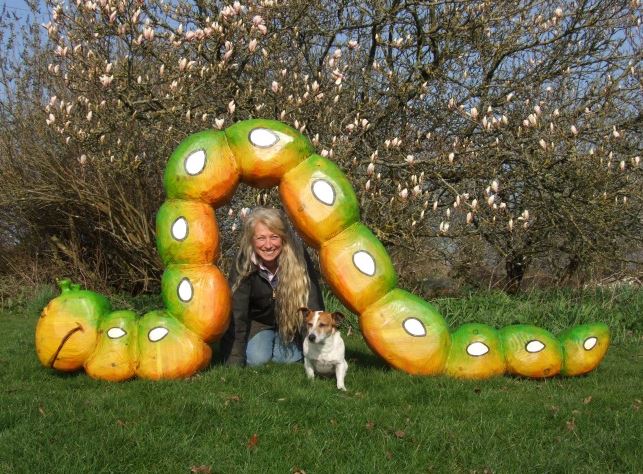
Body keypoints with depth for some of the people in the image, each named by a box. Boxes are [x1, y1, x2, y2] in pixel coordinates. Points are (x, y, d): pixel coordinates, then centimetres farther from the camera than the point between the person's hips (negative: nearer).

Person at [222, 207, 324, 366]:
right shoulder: (244, 265, -26)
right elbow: (237, 316, -27)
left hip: (291, 323, 0)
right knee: (257, 359, -21)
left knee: (289, 357, -22)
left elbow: (313, 305, -28)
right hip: (258, 322, 1)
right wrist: (234, 363, -35)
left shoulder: (298, 257, -28)